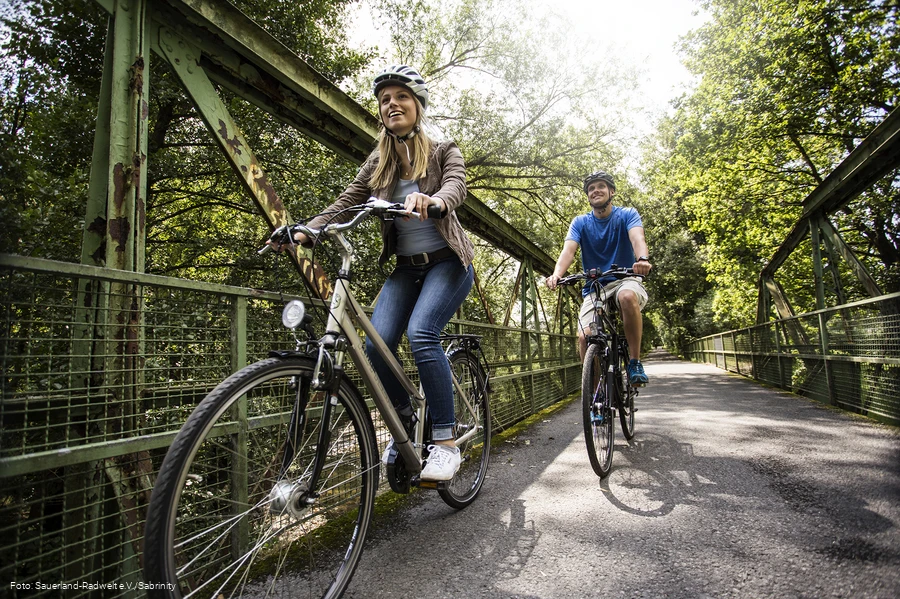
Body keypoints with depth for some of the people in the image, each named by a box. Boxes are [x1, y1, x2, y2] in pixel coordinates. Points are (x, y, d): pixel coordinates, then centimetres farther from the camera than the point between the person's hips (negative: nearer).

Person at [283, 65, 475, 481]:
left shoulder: (443, 150, -2)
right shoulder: (378, 162, 8)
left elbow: (455, 186, -22)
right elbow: (346, 201, -2)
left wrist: (431, 200, -46)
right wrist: (305, 231, -18)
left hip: (447, 262, -4)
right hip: (405, 267, 4)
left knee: (421, 335, -28)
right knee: (376, 345, -14)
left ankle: (445, 442, -16)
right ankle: (405, 426, 10)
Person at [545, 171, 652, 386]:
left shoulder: (627, 215, 1)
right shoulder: (580, 222, 5)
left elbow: (637, 238, -20)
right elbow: (568, 250, -13)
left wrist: (643, 259, -45)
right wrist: (557, 274, -35)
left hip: (624, 281, -1)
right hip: (594, 289, 2)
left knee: (628, 297, -39)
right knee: (584, 337, -22)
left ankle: (635, 362, -22)